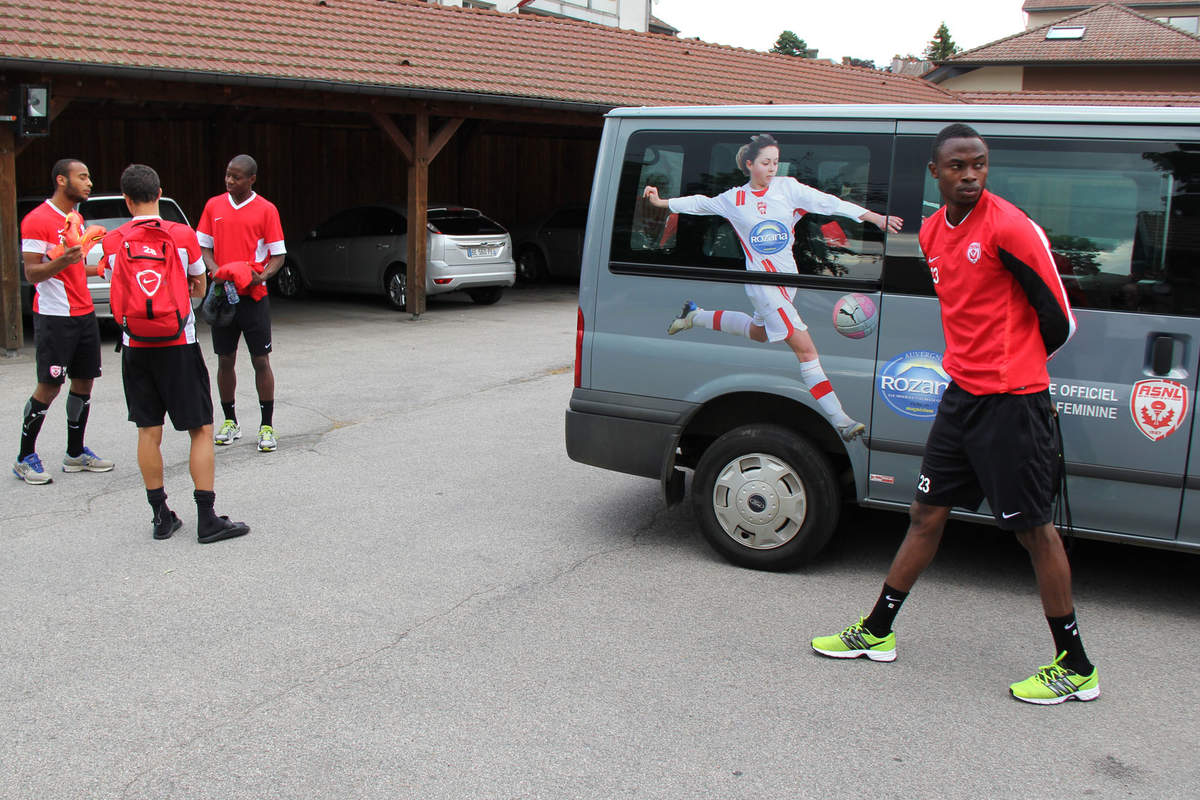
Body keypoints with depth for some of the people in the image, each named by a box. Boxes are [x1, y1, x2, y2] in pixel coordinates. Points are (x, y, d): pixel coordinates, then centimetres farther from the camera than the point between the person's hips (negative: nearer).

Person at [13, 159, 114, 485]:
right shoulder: (37, 220, -11)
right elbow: (32, 274, -14)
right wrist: (62, 261, -29)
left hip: (84, 313, 8)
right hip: (54, 315, -8)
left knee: (84, 381, 9)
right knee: (49, 386, -6)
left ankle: (76, 453, 19)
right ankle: (25, 458, 6)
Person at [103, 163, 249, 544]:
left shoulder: (112, 241, -1)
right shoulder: (183, 235, -7)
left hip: (136, 347, 3)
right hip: (179, 345, -3)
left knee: (148, 432, 9)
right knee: (201, 430, 2)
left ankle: (161, 516, 15)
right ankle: (207, 519, 0)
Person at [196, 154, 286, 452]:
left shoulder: (266, 210, -1)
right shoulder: (214, 206, 8)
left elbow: (278, 254, -1)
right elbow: (203, 246, 9)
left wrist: (263, 275, -20)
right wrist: (215, 270, -10)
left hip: (253, 295, -3)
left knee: (261, 360, -2)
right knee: (225, 359, 8)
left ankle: (267, 426, 4)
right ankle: (230, 421, 21)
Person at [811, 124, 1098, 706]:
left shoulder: (1010, 227, -13)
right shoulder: (932, 232, 10)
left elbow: (1057, 318, -8)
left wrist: (1016, 363, 6)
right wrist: (972, 363, 14)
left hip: (1012, 400, -7)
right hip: (962, 393, 7)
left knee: (1033, 529, 0)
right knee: (927, 513, 14)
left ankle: (1075, 668, 13)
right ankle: (875, 633, 26)